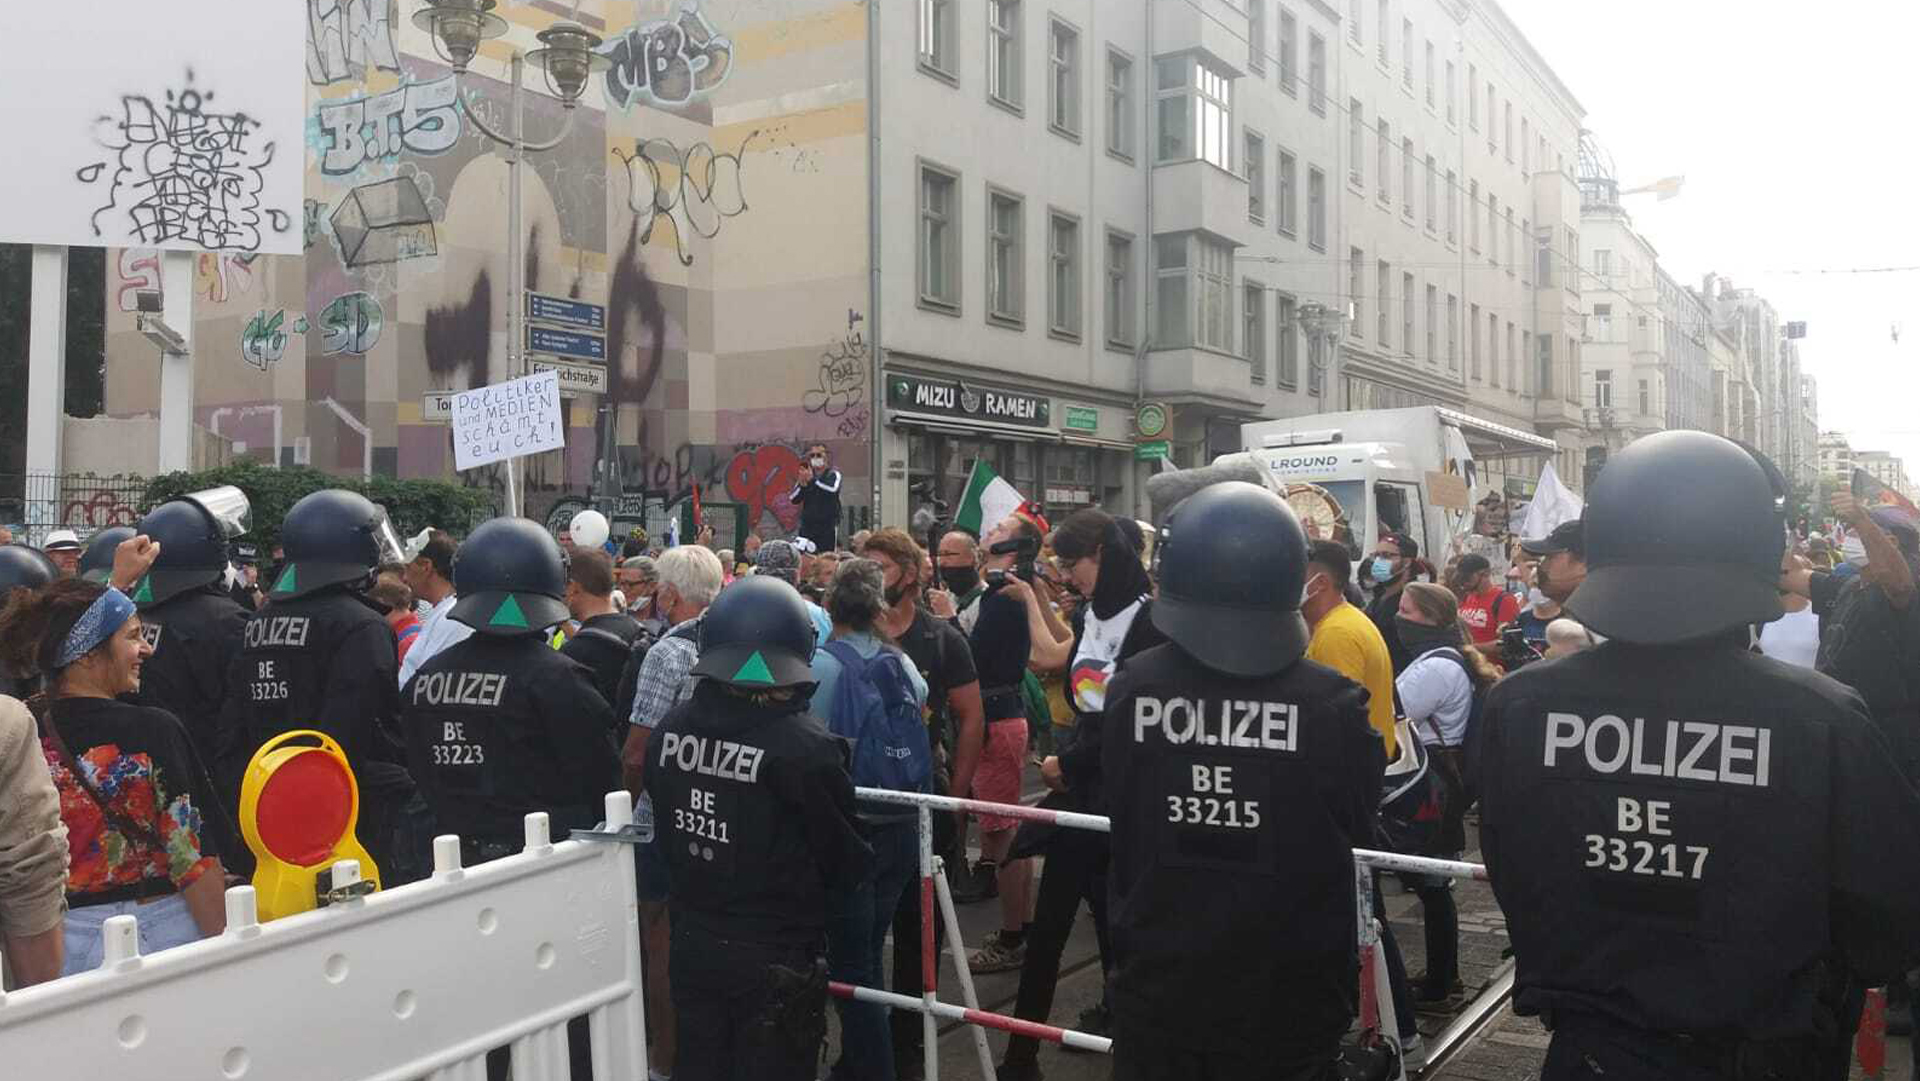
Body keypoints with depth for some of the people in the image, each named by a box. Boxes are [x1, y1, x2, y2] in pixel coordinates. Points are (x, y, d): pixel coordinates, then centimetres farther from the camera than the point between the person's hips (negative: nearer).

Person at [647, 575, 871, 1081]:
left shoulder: (671, 728, -5)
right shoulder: (805, 745, -23)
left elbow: (666, 833, 7)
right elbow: (845, 863, -12)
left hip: (692, 944, 5)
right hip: (775, 958, -5)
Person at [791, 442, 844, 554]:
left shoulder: (833, 474, 2)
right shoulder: (806, 474, 14)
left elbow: (833, 489, -20)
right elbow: (793, 499, 8)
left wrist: (812, 479, -19)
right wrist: (802, 484, -9)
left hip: (828, 525, -4)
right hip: (808, 526, 4)